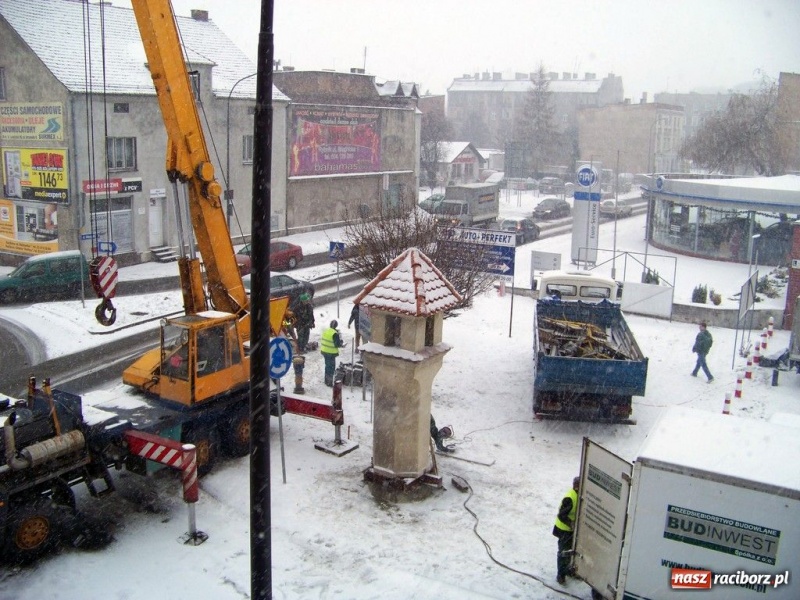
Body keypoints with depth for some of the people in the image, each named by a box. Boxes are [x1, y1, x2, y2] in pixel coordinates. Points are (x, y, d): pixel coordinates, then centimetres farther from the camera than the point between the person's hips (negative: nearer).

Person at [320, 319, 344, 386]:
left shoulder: (325, 331, 3)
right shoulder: (335, 334, -20)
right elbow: (337, 344, -21)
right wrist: (342, 345, -1)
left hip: (324, 351, 8)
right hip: (331, 353, -8)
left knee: (327, 366, 21)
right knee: (331, 367, 2)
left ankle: (326, 381, 32)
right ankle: (329, 383, 5)